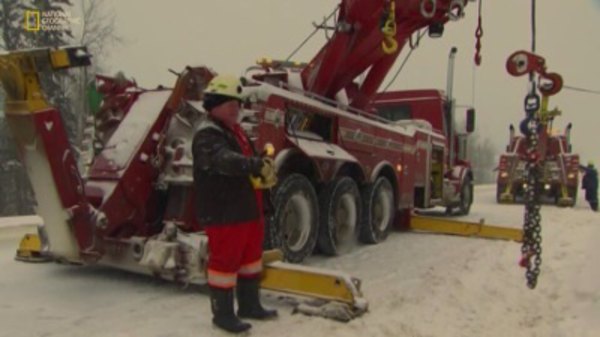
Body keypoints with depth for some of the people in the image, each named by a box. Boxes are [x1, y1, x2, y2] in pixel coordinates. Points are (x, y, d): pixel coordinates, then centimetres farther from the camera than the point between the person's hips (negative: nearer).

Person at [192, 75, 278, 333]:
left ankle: (249, 305, 35)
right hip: (223, 213, -10)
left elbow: (247, 160, 23)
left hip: (248, 209, 10)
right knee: (225, 261, 1)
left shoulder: (236, 131, 16)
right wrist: (259, 165, -48)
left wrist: (265, 172, 2)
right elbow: (225, 161, -36)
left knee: (250, 257, 19)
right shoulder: (207, 135, -17)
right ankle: (222, 314, 16)